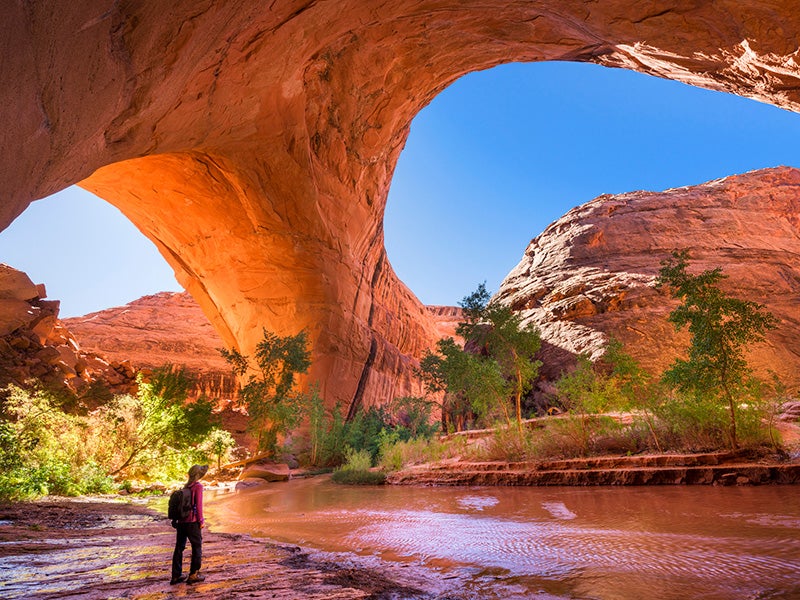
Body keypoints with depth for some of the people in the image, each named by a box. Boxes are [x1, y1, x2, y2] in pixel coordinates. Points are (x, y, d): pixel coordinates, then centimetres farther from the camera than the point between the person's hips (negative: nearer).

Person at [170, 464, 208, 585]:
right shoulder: (198, 486, -10)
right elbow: (198, 505, -14)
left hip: (181, 521, 7)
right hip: (192, 522, -7)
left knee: (179, 547, 12)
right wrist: (201, 521, -7)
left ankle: (176, 576, 17)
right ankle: (193, 574, 8)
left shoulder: (186, 486, 11)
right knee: (197, 547, 6)